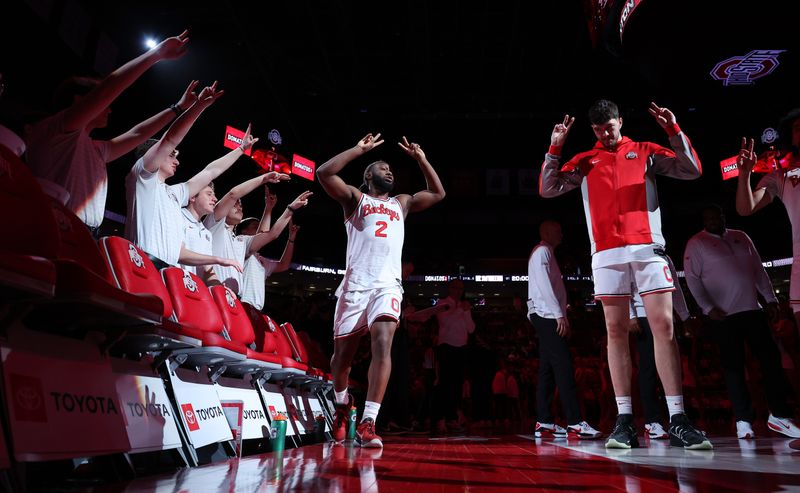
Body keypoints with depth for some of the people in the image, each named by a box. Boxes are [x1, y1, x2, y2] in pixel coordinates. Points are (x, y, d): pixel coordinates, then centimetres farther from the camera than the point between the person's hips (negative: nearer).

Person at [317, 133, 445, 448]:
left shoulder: (401, 203, 25)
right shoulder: (355, 198, 12)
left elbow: (438, 193, 28)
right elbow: (324, 173, -2)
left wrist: (420, 158, 23)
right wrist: (359, 149, 2)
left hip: (387, 285, 2)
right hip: (356, 284, -1)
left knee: (383, 344, -22)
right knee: (342, 352, 7)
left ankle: (368, 424, -25)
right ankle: (342, 403, 36)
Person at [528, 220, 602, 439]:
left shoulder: (547, 253, 27)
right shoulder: (542, 251, -3)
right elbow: (544, 285, -15)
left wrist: (561, 315, 15)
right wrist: (559, 314, -19)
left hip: (548, 317, 10)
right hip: (547, 315, -10)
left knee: (549, 369, 5)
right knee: (564, 366, -16)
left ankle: (544, 423, 4)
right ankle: (575, 423, -20)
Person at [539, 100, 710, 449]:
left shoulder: (646, 152, 16)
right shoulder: (584, 161, 17)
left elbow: (692, 171, 9)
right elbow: (547, 190, 8)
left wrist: (675, 131, -1)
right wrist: (554, 148, 0)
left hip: (648, 247, 0)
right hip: (607, 253, 0)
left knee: (663, 325, -7)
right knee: (616, 331, -1)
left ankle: (678, 420, -3)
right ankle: (624, 420, 1)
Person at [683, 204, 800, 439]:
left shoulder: (741, 237, 16)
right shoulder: (696, 243, 0)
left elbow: (759, 270, 18)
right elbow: (692, 278, -6)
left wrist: (770, 298, 11)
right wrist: (708, 307, -14)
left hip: (753, 309, 5)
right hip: (723, 314, -5)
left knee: (771, 358, 3)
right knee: (733, 365, -3)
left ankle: (779, 414, 11)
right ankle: (743, 420, 3)